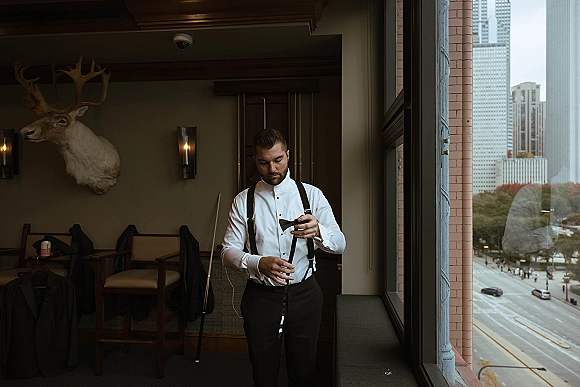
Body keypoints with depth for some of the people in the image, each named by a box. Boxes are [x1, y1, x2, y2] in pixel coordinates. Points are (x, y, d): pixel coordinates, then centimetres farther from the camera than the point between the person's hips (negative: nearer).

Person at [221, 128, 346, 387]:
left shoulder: (312, 195, 0)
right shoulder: (243, 201, -1)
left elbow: (339, 244, -7)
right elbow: (228, 252, -5)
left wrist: (318, 231, -30)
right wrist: (259, 263, -26)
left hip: (304, 295, 1)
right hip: (260, 296, 0)